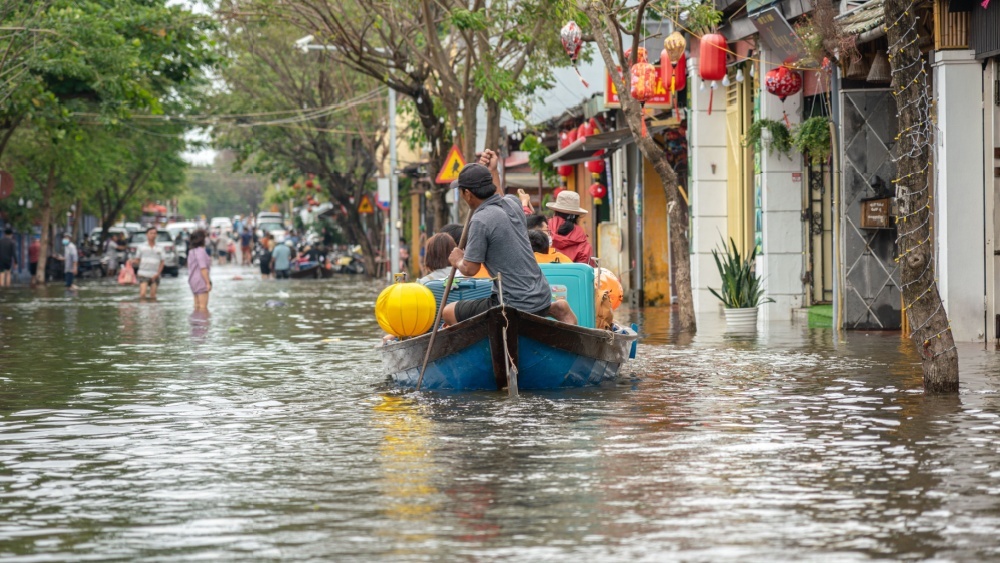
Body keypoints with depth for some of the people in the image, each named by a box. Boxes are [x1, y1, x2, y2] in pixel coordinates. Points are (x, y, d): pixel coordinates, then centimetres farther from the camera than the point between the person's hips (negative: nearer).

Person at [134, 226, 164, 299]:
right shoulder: (141, 247, 4)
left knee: (153, 296, 3)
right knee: (142, 294, -14)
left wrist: (158, 273, -6)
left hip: (154, 276, 2)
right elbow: (137, 260, 7)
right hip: (143, 274, -2)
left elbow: (161, 263, 8)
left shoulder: (159, 249, 8)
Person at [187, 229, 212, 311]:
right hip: (201, 280, -9)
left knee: (197, 306, 12)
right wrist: (208, 283, -19)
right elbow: (203, 268, -21)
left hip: (193, 279, 9)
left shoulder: (191, 251, 12)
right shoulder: (200, 251, -17)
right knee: (203, 306, -8)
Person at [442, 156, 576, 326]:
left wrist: (458, 260, 9)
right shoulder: (513, 203, 6)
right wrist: (493, 171, 35)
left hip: (516, 305, -8)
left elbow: (470, 269, -11)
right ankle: (553, 309, 13)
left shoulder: (481, 220, -18)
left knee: (449, 312, 3)